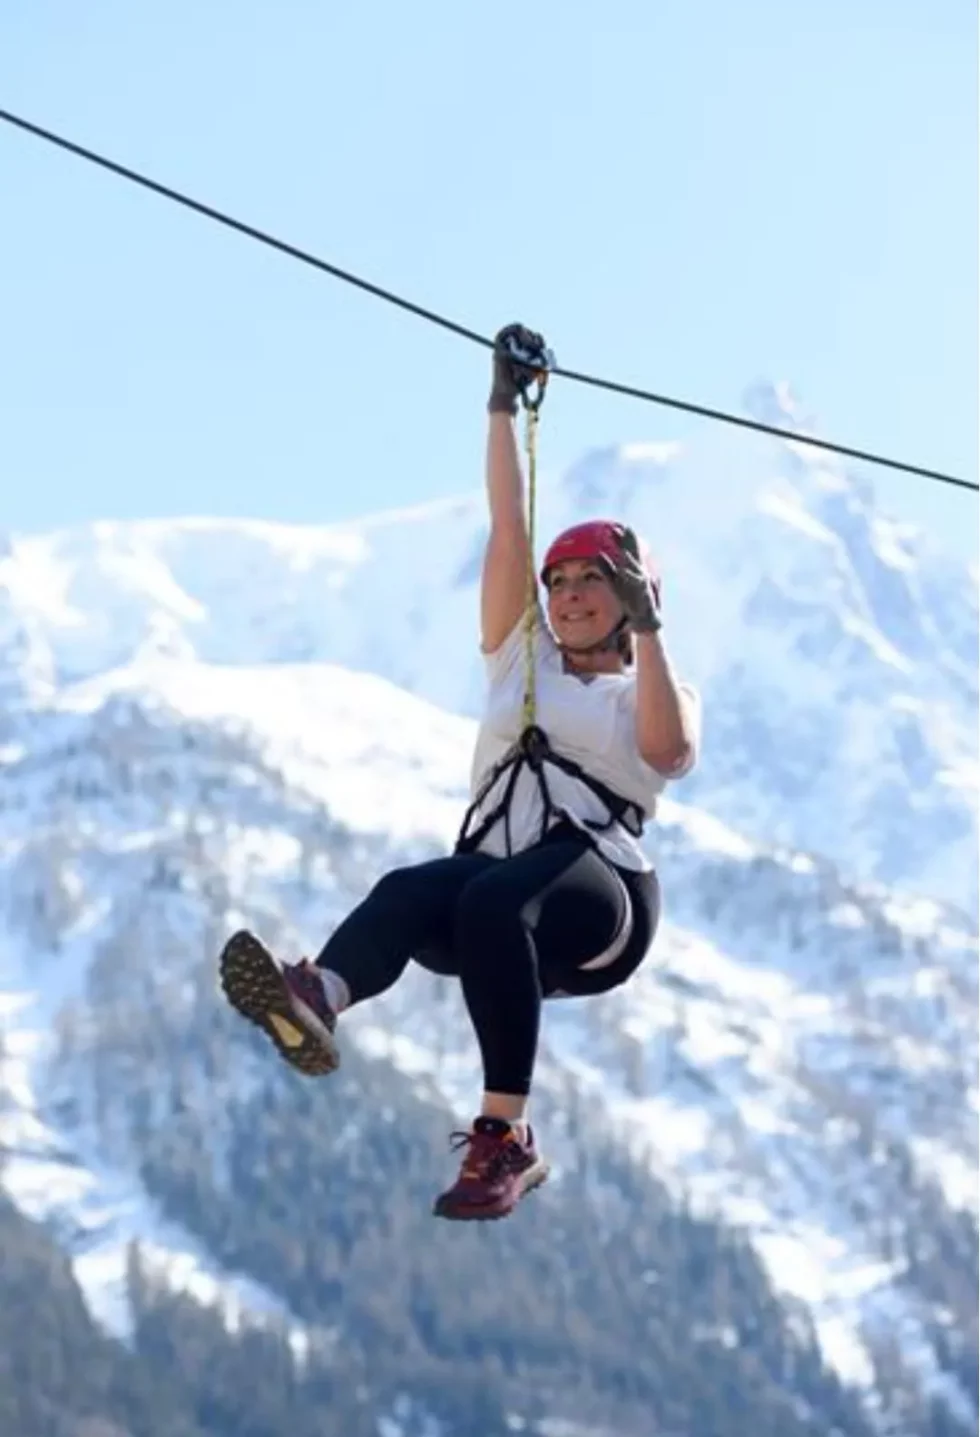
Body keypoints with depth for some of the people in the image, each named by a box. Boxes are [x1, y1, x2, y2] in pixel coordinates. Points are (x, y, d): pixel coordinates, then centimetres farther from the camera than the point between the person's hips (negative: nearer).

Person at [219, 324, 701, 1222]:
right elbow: (507, 532, 20)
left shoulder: (653, 691, 18)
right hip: (489, 876, 3)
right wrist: (504, 404, 14)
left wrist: (647, 631, -7)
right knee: (411, 893, -33)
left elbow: (668, 752, -7)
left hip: (597, 902, -3)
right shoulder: (521, 660, 28)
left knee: (490, 904, -39)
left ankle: (505, 1140, -45)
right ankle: (317, 1000, -66)